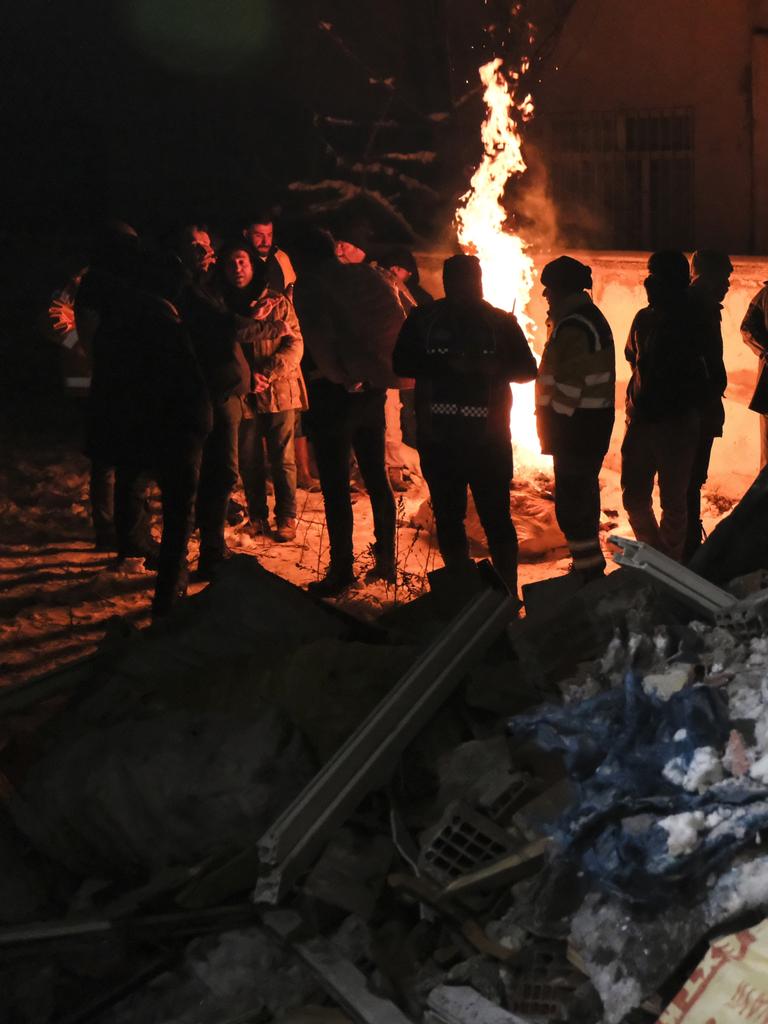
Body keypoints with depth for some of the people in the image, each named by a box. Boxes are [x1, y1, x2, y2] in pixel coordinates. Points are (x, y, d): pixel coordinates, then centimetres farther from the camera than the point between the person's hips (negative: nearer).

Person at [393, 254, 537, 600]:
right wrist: (447, 364, -16)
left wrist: (497, 368, -13)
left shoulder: (501, 322, 4)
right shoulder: (424, 320, 3)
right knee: (447, 517, 9)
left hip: (489, 438, -1)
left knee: (496, 518, 0)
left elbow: (528, 370, 5)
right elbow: (401, 363, -4)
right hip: (439, 438, 1)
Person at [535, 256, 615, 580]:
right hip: (596, 421, 11)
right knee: (585, 493, 20)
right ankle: (589, 563, 31)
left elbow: (570, 384, -23)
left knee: (571, 500, -7)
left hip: (576, 423, -11)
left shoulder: (572, 326, -19)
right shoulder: (593, 317, 14)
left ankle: (587, 566, -4)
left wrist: (553, 431, -19)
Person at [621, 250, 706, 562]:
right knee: (634, 496, 12)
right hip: (642, 419, 6)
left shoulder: (692, 322, -11)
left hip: (676, 423, -6)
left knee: (673, 501, 4)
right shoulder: (644, 318, 7)